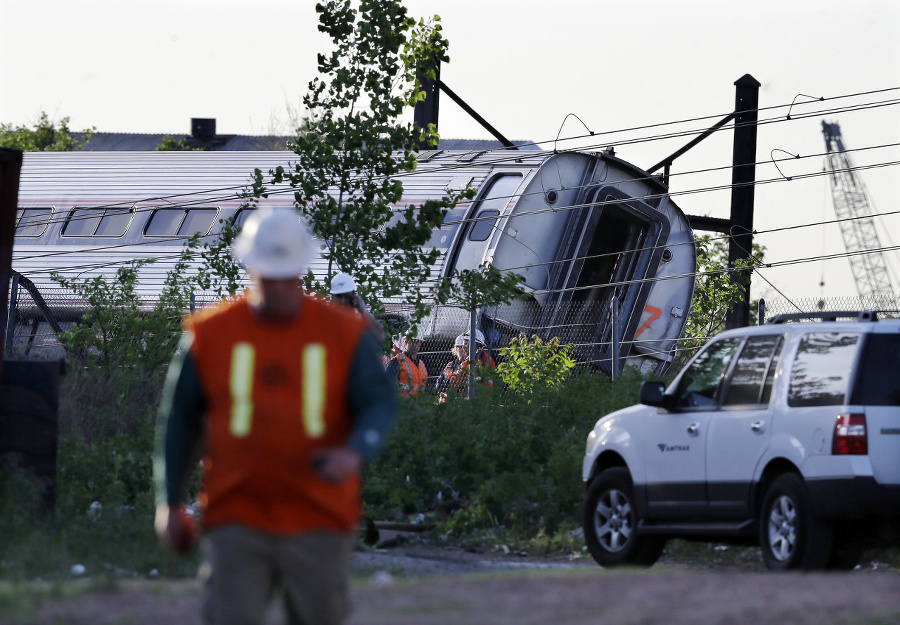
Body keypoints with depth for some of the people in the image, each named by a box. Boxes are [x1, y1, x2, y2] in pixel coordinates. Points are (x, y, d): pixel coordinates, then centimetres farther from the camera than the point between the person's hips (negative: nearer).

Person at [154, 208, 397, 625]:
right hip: (237, 523, 0)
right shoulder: (211, 333, 3)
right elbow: (178, 418, 10)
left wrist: (356, 453, -25)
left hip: (319, 522, 1)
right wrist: (169, 504, 7)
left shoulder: (344, 333, 2)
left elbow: (380, 404, -3)